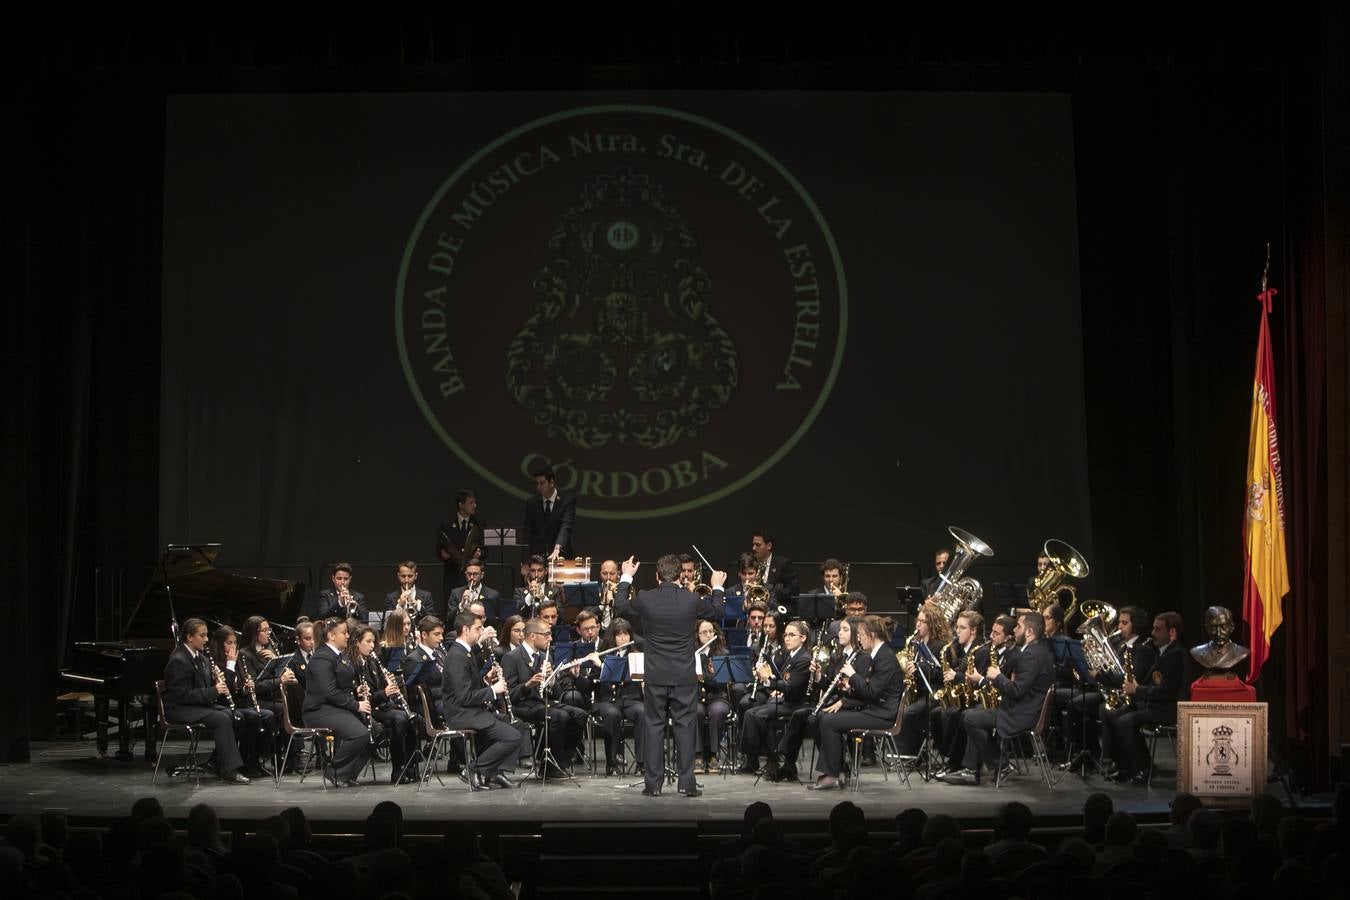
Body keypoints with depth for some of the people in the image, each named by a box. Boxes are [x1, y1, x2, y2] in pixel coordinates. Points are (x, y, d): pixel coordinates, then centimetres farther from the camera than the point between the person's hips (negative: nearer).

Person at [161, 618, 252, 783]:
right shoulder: (178, 661, -17)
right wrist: (214, 691, -24)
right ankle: (229, 771, -25)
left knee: (232, 715, -12)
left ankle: (217, 762, -2)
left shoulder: (201, 657, 11)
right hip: (179, 709, -9)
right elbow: (183, 695, -23)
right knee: (222, 719, -26)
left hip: (199, 704, 9)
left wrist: (216, 681, -4)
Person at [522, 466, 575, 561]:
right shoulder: (531, 503, 9)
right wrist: (526, 555, -6)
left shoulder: (567, 501, -2)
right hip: (537, 556, 2)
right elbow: (527, 531, 8)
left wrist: (557, 549, -30)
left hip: (561, 556, -2)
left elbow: (566, 527, -15)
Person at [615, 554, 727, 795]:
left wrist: (626, 578, 23)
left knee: (653, 726, 7)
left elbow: (620, 607, 12)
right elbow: (717, 613, 9)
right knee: (684, 726, 5)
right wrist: (717, 588, 25)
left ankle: (653, 783, 7)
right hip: (684, 676, -1)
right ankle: (686, 782, 3)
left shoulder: (645, 599, -8)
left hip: (655, 676, 1)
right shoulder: (692, 600, -9)